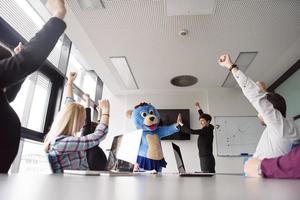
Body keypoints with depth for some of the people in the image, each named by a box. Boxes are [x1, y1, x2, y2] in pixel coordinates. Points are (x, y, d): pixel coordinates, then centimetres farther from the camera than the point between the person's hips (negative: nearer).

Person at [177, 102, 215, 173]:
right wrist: (198, 108, 38)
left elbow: (192, 132, -22)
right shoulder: (207, 129, 11)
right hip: (205, 158, 10)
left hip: (207, 159, -10)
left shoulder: (207, 130, -14)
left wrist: (181, 123, -18)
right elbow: (204, 117, 28)